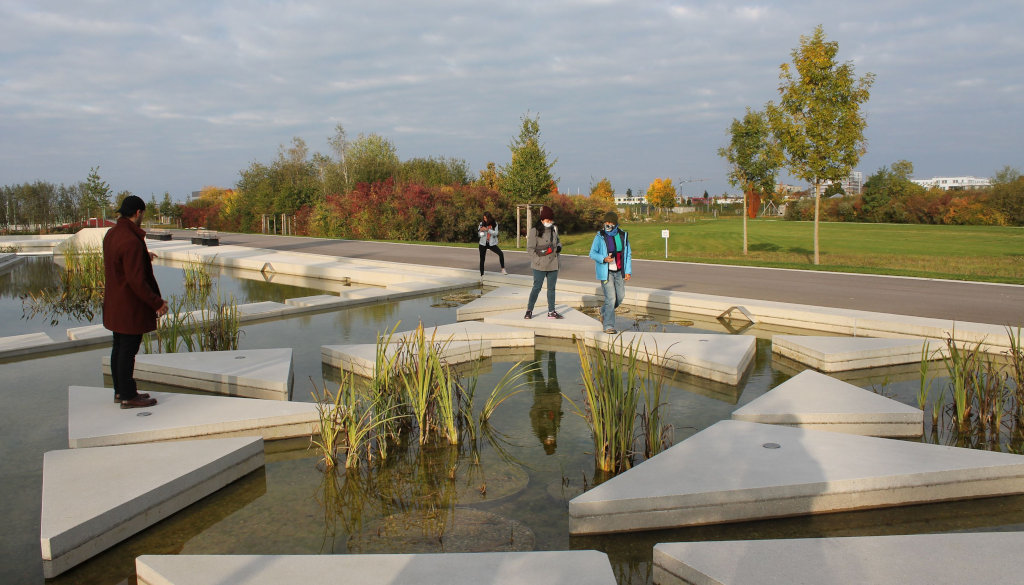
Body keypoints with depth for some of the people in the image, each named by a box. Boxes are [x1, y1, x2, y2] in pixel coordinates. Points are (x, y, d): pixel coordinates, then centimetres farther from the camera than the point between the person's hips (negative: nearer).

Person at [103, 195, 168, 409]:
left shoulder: (111, 233, 6)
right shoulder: (131, 242, -25)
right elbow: (137, 281, -25)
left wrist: (143, 259, 31)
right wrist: (157, 303, -18)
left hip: (114, 303, 10)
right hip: (130, 306, -10)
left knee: (119, 348, 17)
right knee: (128, 350, 0)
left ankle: (120, 391, 29)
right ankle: (128, 397, 9)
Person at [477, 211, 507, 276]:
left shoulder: (494, 224, -2)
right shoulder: (482, 224, -1)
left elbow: (496, 233, -12)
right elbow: (480, 235, 4)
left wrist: (487, 229, -23)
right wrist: (481, 230, -18)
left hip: (492, 243, -1)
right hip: (483, 243, 1)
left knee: (501, 253, -22)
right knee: (482, 259, 4)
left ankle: (503, 269, -14)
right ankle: (481, 274, 15)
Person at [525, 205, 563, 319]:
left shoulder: (554, 229, 9)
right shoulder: (535, 230, -9)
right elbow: (530, 247, -10)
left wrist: (559, 246, 3)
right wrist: (542, 251, -20)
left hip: (553, 264, 6)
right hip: (540, 265, -6)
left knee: (551, 288, 12)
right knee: (537, 287, -4)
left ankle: (551, 312, 20)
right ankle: (529, 311, 10)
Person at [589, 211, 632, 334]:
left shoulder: (623, 235, 2)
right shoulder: (600, 236, -8)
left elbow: (628, 254, 8)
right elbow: (592, 253, -6)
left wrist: (628, 271, 2)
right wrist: (604, 259, -24)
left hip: (619, 272, 5)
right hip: (606, 272, -5)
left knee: (620, 296, 10)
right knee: (611, 298, -11)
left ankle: (604, 312, 37)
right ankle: (608, 326, -3)